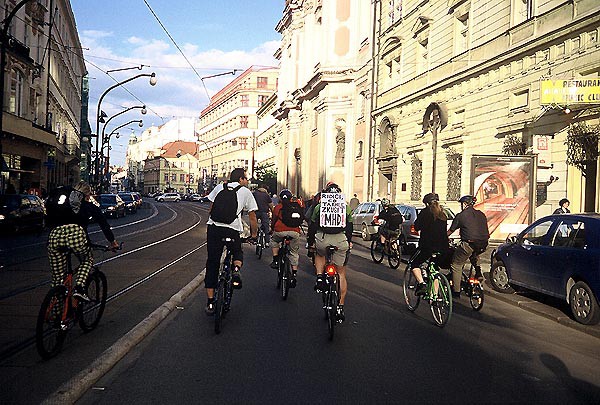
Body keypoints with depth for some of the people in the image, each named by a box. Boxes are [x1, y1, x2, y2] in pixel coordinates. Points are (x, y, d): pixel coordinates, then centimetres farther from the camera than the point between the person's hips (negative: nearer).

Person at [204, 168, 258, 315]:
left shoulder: (220, 187, 21)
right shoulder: (246, 192, 13)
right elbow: (252, 217, 14)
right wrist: (254, 234, 26)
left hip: (213, 227, 2)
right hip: (232, 230, -2)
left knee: (212, 264, 9)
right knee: (238, 253, 28)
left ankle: (210, 303, 11)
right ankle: (236, 270, -6)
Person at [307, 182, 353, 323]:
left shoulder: (319, 207, 10)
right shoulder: (346, 207, 13)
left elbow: (312, 226, 13)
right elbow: (349, 227, 19)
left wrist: (311, 242, 26)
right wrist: (349, 241, 33)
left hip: (322, 239, 0)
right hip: (341, 240, 0)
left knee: (320, 255, 35)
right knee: (341, 274, 11)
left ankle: (319, 278, 10)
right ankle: (340, 307, 8)